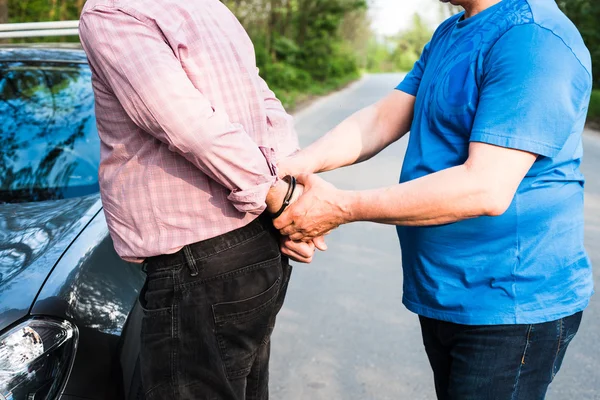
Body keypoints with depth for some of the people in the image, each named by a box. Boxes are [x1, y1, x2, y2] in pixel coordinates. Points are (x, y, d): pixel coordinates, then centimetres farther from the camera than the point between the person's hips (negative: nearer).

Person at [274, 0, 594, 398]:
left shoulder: (534, 37, -20)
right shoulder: (448, 35, 11)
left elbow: (487, 189, -28)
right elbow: (383, 118, 5)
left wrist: (343, 208, -24)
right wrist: (298, 164, -13)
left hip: (510, 304, -9)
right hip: (443, 292, 9)